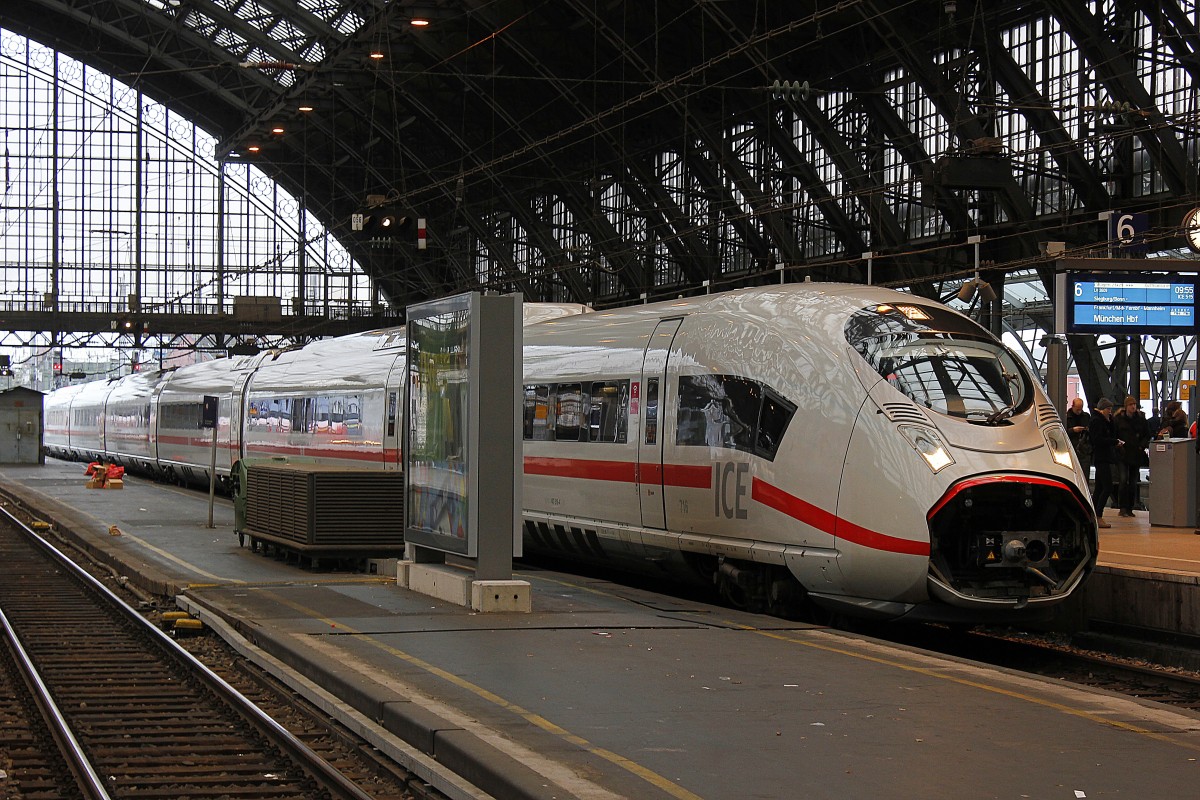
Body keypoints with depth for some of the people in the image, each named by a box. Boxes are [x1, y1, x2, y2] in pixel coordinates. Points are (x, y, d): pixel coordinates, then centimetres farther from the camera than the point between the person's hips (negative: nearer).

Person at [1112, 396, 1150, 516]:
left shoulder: (1141, 419, 6)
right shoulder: (1118, 419, 0)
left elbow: (1147, 435, 12)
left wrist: (1142, 446, -4)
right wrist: (1118, 445, -10)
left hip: (1136, 455, 3)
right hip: (1122, 454, -3)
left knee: (1133, 482, 6)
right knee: (1123, 480, -15)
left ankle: (1130, 509, 14)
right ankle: (1123, 508, -9)